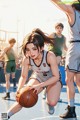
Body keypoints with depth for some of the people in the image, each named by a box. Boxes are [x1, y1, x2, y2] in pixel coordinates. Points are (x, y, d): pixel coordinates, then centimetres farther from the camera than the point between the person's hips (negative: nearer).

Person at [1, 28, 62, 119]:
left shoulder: (50, 56, -38)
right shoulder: (26, 59, -28)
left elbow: (56, 77, -28)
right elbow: (23, 77, -14)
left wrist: (40, 85, -38)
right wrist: (19, 90, -34)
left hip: (53, 79, -2)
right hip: (37, 77, 2)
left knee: (52, 102, -22)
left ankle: (48, 103, 14)